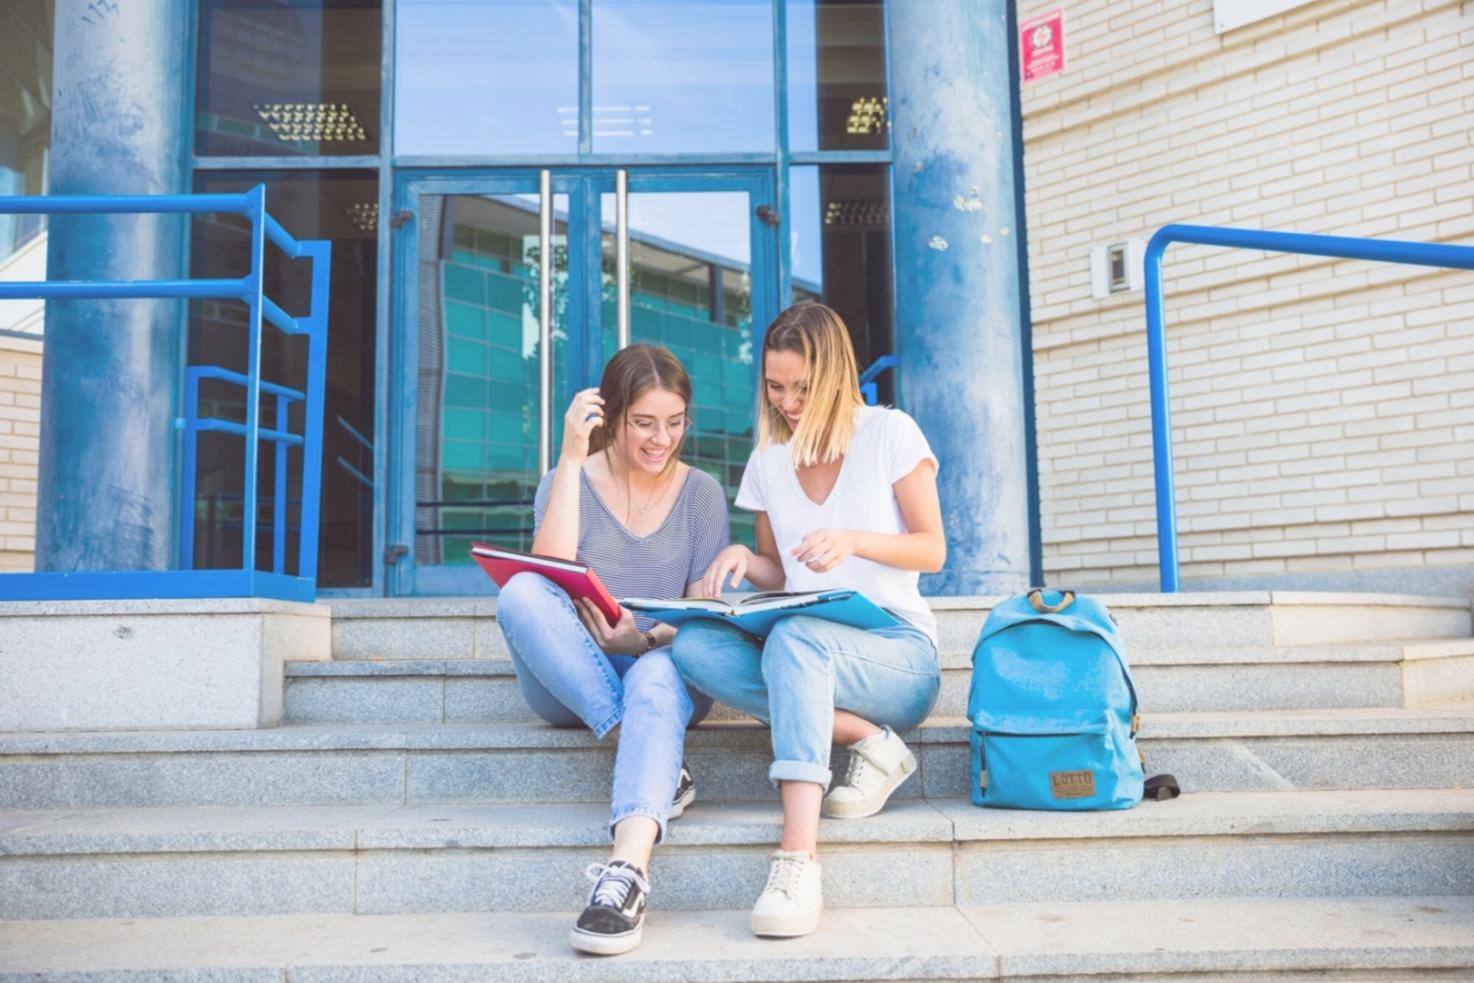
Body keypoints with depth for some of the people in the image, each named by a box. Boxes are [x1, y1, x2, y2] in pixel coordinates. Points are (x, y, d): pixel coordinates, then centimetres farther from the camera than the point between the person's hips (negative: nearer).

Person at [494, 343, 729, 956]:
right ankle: (660, 770, -30)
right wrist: (572, 457, -17)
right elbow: (550, 569, -15)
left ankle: (628, 869, -54)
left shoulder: (702, 494, 6)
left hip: (666, 669, -1)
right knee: (520, 593, -29)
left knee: (655, 679, -37)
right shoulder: (568, 482, 5)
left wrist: (645, 639, -21)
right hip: (570, 685, 1)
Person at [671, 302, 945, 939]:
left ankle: (798, 859, -48)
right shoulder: (768, 460, 13)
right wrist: (744, 559, -7)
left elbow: (932, 551, -2)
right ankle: (868, 739, -24)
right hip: (799, 644, 5)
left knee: (795, 637, -39)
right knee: (693, 644, -27)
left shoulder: (890, 434, 0)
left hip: (896, 647, -4)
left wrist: (854, 540, -21)